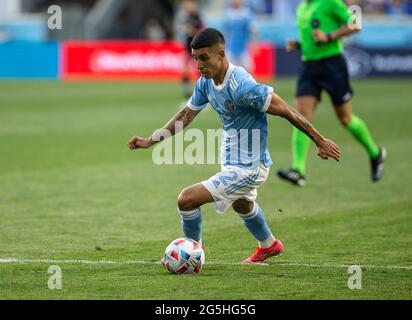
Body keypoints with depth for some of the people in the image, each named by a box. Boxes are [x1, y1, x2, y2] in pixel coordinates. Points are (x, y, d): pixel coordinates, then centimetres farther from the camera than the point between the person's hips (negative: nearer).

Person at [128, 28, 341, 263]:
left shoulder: (242, 86, -31)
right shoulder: (206, 82, -5)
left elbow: (285, 110, -26)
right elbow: (187, 114, 10)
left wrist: (320, 142, -20)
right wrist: (151, 141, 6)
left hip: (247, 169, -10)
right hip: (232, 163, 10)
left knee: (187, 199, -16)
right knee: (241, 204, 37)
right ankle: (269, 246, 64)